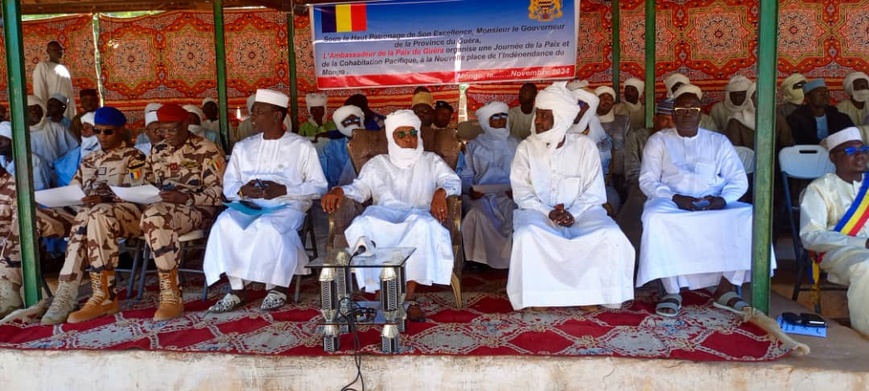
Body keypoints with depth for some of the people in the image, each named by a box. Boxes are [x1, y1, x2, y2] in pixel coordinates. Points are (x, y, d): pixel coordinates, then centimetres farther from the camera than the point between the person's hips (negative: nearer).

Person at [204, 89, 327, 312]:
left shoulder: (302, 146, 6)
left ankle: (277, 286, -18)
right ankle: (236, 289, -23)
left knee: (267, 227, -37)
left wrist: (283, 190, -14)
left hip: (287, 206, -3)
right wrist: (243, 191, -10)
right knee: (226, 223, -29)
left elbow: (318, 186, 0)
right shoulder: (243, 147, 18)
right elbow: (228, 186, 14)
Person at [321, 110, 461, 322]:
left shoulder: (430, 161, 24)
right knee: (361, 225, -35)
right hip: (383, 215, 1)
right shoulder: (377, 163, 27)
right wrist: (339, 191, -8)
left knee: (424, 225, -39)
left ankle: (407, 295, -36)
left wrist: (441, 191, -15)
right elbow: (359, 188, 15)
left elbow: (454, 181, 9)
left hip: (418, 214, -1)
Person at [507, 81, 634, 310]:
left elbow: (593, 192, -2)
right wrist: (548, 213, -19)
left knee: (610, 235, -27)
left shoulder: (584, 146, 1)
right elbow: (522, 193, -3)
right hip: (538, 211, 0)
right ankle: (538, 294, -13)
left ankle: (590, 292, -7)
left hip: (580, 211, 1)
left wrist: (572, 214, -20)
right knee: (527, 235, -34)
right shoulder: (526, 148, 1)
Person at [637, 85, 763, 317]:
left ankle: (726, 289, -16)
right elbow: (647, 180, 1)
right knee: (655, 218, -36)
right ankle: (672, 292, -25)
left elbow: (738, 179, 8)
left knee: (748, 216, -27)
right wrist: (676, 198, -17)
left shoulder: (719, 141, 17)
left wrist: (722, 198, -14)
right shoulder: (658, 141, 12)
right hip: (672, 203, -2)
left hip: (714, 205, 2)